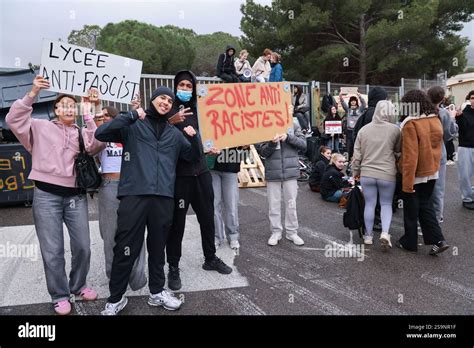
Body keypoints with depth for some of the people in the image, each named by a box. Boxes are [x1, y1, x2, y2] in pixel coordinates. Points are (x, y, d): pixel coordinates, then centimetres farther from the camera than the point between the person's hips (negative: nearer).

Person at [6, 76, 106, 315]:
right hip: (46, 195, -2)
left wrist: (88, 115, -11)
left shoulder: (82, 133, 13)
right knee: (52, 250, 2)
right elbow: (14, 119, -6)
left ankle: (78, 286, 30)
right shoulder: (41, 127, 9)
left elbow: (97, 145, -7)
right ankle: (60, 295, 19)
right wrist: (33, 94, -12)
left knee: (82, 246, 6)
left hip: (75, 195, 2)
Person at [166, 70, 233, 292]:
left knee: (207, 216, 13)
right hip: (179, 174, -5)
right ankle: (173, 267, 13)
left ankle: (210, 258, 30)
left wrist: (210, 147, 6)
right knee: (177, 221, 0)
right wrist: (171, 122, -26)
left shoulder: (198, 109, 13)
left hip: (201, 171, 5)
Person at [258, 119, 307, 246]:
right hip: (272, 172, 0)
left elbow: (303, 145, -3)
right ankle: (276, 232, 22)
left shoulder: (293, 126, 1)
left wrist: (288, 137, -16)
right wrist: (272, 143, -21)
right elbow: (263, 152, -2)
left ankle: (292, 232, 22)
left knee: (291, 204, 9)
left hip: (290, 171, 0)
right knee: (273, 204, 9)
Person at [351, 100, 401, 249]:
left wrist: (355, 171, 15)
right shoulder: (395, 129, -9)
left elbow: (357, 154, 3)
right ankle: (385, 232, -5)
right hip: (387, 174, -2)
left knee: (369, 204, 12)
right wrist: (398, 168, 20)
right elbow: (398, 152, 3)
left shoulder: (364, 129, 0)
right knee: (386, 204, 12)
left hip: (367, 174, 2)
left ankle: (368, 235, 21)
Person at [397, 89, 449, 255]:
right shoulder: (436, 120, 0)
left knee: (411, 210, 10)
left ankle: (409, 242, 24)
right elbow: (436, 147, 12)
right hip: (432, 173, 7)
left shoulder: (411, 124, -22)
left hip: (416, 174, -6)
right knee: (426, 206, 20)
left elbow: (410, 156, -24)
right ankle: (438, 240, 14)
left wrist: (407, 182, -22)